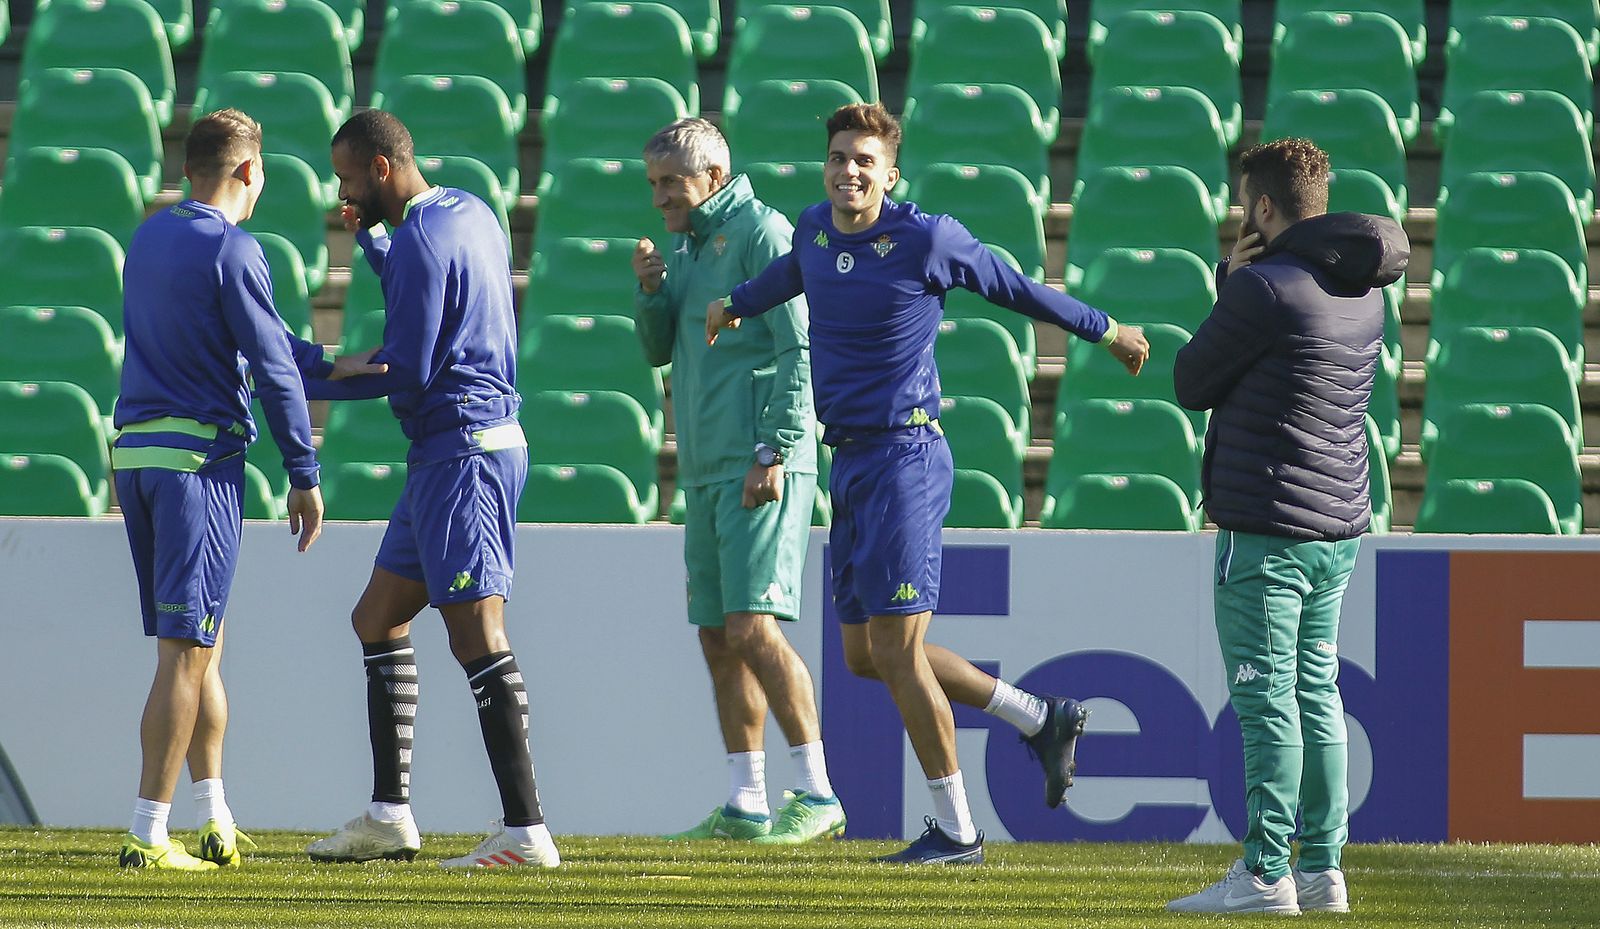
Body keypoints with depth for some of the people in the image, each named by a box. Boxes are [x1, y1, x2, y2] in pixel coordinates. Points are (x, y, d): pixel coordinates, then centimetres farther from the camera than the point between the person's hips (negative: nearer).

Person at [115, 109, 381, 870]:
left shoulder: (149, 239, 14)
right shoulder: (231, 250, -11)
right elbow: (271, 369, -11)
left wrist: (326, 364, 24)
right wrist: (304, 477, -4)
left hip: (132, 453, 8)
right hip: (201, 457, -8)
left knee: (198, 644, 17)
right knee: (187, 651, -6)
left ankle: (216, 823, 22)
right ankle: (148, 835, -10)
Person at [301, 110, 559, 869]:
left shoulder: (424, 242, -16)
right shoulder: (471, 216, 13)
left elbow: (403, 371, -17)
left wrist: (299, 381, -8)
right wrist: (370, 238, 20)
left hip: (461, 453, -11)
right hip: (450, 455, 11)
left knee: (477, 637, -12)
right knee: (378, 619, 15)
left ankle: (526, 830, -15)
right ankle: (389, 817, 15)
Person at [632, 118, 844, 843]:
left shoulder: (761, 233, -8)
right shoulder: (689, 246, 19)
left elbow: (798, 349, -14)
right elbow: (659, 349, 20)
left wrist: (774, 452, -20)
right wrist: (649, 287, 1)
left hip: (761, 469, -9)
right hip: (706, 473, 9)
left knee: (752, 630, -16)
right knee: (719, 642, 8)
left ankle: (817, 795, -14)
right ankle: (744, 807, 11)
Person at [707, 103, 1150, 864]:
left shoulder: (928, 240, -11)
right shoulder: (814, 229, 9)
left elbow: (1016, 289, 4)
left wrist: (1106, 332, 16)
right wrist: (735, 304, 53)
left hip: (904, 455, -8)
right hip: (849, 460, 8)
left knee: (897, 650, -10)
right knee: (866, 655, 10)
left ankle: (955, 830, 0)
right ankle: (1043, 721, 23)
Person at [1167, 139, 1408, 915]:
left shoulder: (1265, 289, -15)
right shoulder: (1361, 291, 10)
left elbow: (1191, 383, -4)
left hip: (1266, 529, -8)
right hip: (1339, 528, 8)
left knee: (1267, 701, -6)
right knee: (1317, 696, 11)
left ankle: (1264, 874, -6)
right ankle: (1322, 869, 11)